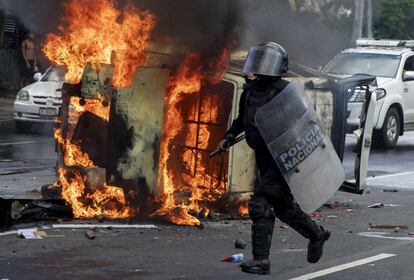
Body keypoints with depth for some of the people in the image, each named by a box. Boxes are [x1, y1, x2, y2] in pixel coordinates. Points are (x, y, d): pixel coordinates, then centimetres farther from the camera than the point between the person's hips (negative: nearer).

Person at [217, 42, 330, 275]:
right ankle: (317, 234, 42)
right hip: (263, 158, 8)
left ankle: (261, 260, -11)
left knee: (260, 204, -16)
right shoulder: (250, 90, 6)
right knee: (284, 207, 20)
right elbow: (242, 120, 22)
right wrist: (228, 137, 8)